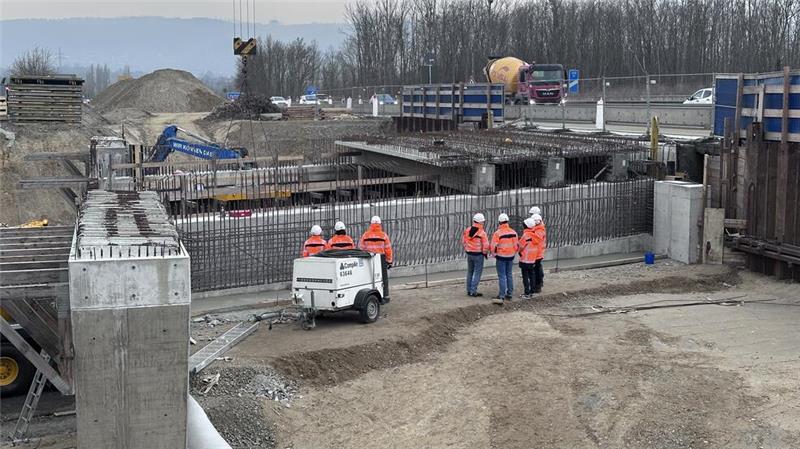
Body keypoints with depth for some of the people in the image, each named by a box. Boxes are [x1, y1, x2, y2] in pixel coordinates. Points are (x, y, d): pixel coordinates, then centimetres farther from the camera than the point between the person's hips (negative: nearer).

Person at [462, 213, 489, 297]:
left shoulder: (467, 231, 0)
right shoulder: (482, 233, -16)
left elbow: (463, 241, 9)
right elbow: (486, 245, -16)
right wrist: (485, 253, 1)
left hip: (469, 254, 6)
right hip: (478, 254, -6)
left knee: (470, 272, 16)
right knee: (477, 273, 1)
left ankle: (469, 290, 21)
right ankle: (473, 291, -2)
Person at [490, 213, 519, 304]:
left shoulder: (497, 233, -15)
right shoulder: (513, 232, 2)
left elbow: (494, 246, -15)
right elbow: (517, 245, 7)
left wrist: (495, 254, 3)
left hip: (501, 256, -5)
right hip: (511, 257, 5)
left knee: (502, 276, -3)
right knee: (509, 274, 15)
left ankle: (502, 296, -7)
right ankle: (509, 294, 20)